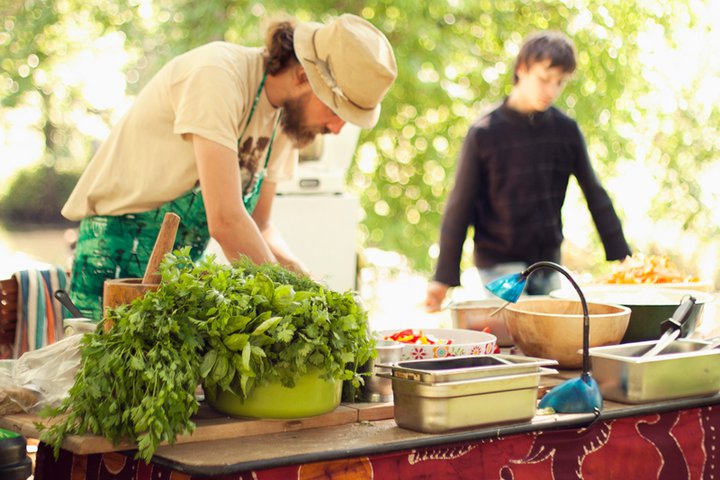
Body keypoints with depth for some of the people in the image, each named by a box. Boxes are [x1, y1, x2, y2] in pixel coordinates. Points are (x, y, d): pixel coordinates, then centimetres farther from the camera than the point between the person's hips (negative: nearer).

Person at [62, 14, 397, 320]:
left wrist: (299, 276, -8)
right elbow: (225, 220, -29)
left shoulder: (288, 113, 3)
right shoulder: (217, 75, -22)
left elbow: (257, 226, 9)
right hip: (122, 256, -8)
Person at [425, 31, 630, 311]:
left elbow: (595, 194, 7)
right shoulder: (484, 133, -9)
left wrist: (622, 258, 3)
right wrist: (443, 277, -8)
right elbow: (460, 206, -6)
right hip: (499, 265, -4)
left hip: (548, 263, 4)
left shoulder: (566, 130, 2)